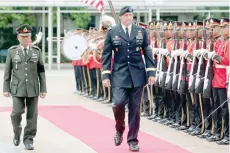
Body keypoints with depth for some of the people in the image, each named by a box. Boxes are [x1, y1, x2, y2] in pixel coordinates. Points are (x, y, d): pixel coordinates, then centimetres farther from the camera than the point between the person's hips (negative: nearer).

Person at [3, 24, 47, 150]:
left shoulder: (37, 51, 6)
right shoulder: (12, 51, 4)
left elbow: (41, 71, 7)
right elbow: (7, 72, 6)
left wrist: (43, 89, 2)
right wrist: (6, 88, 1)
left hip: (33, 89, 1)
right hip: (17, 89, -1)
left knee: (32, 115, 1)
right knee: (17, 113, -9)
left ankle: (28, 139, 13)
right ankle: (17, 133, 19)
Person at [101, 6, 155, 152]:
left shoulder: (141, 31, 5)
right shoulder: (112, 32, 2)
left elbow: (147, 52, 6)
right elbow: (106, 55, 2)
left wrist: (151, 72, -1)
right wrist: (106, 75, -4)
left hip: (137, 74, 1)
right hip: (119, 74, -1)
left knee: (135, 107, 3)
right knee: (118, 103, -16)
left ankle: (133, 140, 12)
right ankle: (119, 130, 13)